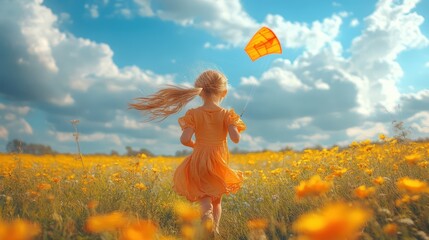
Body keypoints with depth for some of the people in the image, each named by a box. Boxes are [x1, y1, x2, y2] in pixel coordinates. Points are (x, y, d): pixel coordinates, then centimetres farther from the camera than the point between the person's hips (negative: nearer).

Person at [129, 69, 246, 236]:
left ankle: (206, 211, -23)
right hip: (219, 163, 1)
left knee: (204, 197, 9)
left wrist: (195, 145, 6)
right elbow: (235, 139, -17)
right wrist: (234, 128, 5)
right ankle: (215, 229, 11)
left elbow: (184, 139, -15)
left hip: (199, 161, 0)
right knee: (217, 200, 19)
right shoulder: (227, 114, -7)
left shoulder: (194, 114, -5)